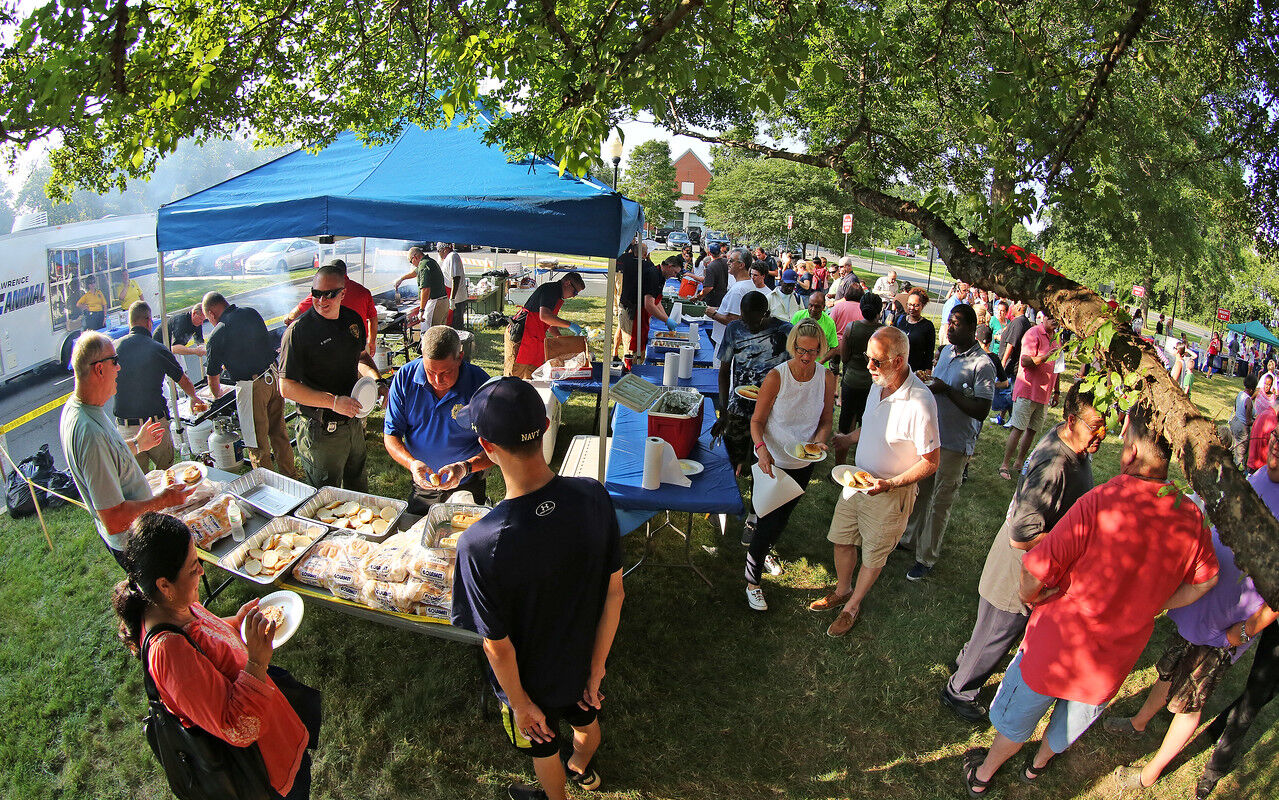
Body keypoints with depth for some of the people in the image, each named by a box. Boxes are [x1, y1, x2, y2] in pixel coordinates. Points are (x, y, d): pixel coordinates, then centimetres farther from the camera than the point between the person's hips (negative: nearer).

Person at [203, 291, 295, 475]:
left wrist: (218, 394, 23)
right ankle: (288, 475, 30)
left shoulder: (216, 336, -10)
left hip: (252, 387, -6)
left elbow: (213, 375, 3)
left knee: (257, 442, 7)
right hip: (274, 376, 6)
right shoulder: (251, 313, 4)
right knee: (278, 431, 19)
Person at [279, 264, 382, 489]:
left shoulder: (353, 320, 0)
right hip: (321, 432, -6)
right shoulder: (298, 331, -19)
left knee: (358, 486, 26)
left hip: (354, 421, 6)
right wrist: (334, 401, -27)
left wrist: (374, 378, -2)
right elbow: (287, 388, -19)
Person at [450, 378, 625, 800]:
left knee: (544, 749, 30)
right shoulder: (593, 497, -26)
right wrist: (597, 667, -1)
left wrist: (521, 703, -5)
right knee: (586, 719, 36)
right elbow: (615, 592, -15)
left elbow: (498, 646, -24)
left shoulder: (480, 544, -38)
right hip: (585, 661, 4)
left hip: (532, 679, -4)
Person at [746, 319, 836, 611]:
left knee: (783, 516, 23)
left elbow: (826, 420, 3)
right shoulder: (776, 376, -20)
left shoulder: (826, 378, -9)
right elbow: (757, 421, -14)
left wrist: (819, 441, -18)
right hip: (773, 461, -4)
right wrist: (762, 448, -32)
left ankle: (765, 550, 53)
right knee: (770, 519, -3)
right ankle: (752, 579, 16)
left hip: (803, 463, 4)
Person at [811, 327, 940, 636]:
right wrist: (848, 439, 13)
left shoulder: (919, 403, -28)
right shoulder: (879, 385, -5)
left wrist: (889, 484, -29)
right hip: (857, 479, 7)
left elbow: (930, 462, -21)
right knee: (842, 539, 19)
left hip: (890, 493, -7)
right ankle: (842, 591, 44)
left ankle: (853, 605, 37)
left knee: (874, 555, 14)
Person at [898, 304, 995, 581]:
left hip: (955, 444, -7)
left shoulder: (982, 364, -18)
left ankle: (926, 557, 17)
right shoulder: (946, 351, 5)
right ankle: (909, 536, 39)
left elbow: (981, 411, -23)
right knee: (919, 490, 20)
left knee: (940, 502, 5)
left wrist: (947, 390, -23)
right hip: (929, 434, 7)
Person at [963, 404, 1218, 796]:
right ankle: (1038, 764, 58)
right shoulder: (1191, 517, -14)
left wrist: (1030, 598, -6)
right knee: (1073, 718, 32)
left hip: (1059, 643, -4)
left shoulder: (1100, 503, -31)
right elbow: (1205, 579, 5)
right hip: (1115, 660, 5)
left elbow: (1035, 572, -28)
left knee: (1016, 718, 20)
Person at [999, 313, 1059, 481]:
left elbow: (1055, 367, 23)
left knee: (1033, 429, 9)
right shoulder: (1033, 334, -10)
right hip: (1028, 390, -7)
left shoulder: (1056, 337, 14)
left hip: (1044, 392, 7)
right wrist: (1046, 357, -35)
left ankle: (1020, 462, 20)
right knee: (1018, 428, -7)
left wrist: (1056, 391, 23)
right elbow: (1025, 361, -20)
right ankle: (1005, 464, 0)